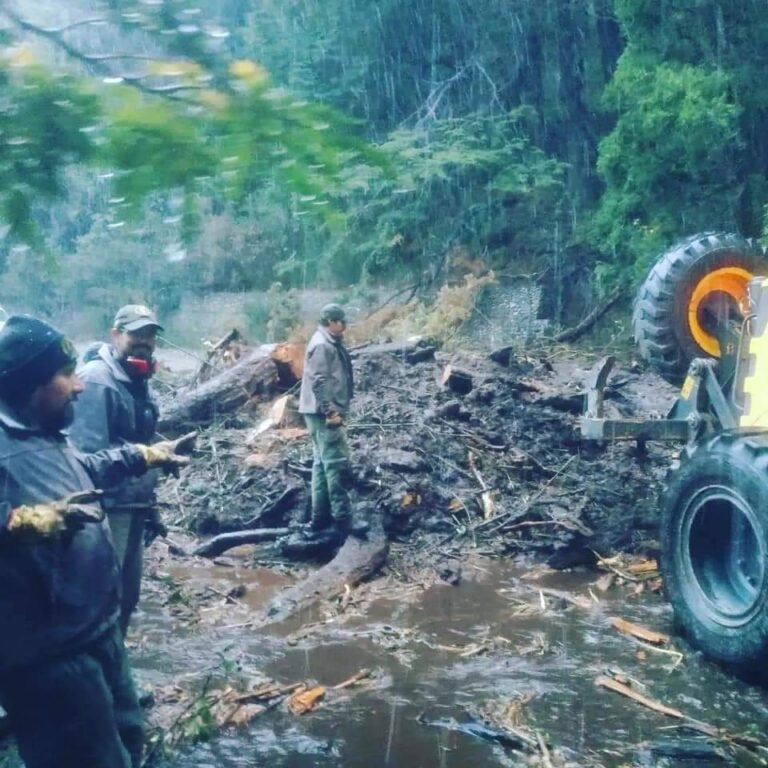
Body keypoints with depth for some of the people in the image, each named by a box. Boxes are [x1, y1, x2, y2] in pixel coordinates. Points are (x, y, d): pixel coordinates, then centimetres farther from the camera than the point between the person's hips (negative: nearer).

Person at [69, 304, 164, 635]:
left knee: (128, 592, 17)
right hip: (107, 506, -9)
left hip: (133, 506, 9)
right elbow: (88, 452, -21)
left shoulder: (138, 380, 13)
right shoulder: (96, 380, -15)